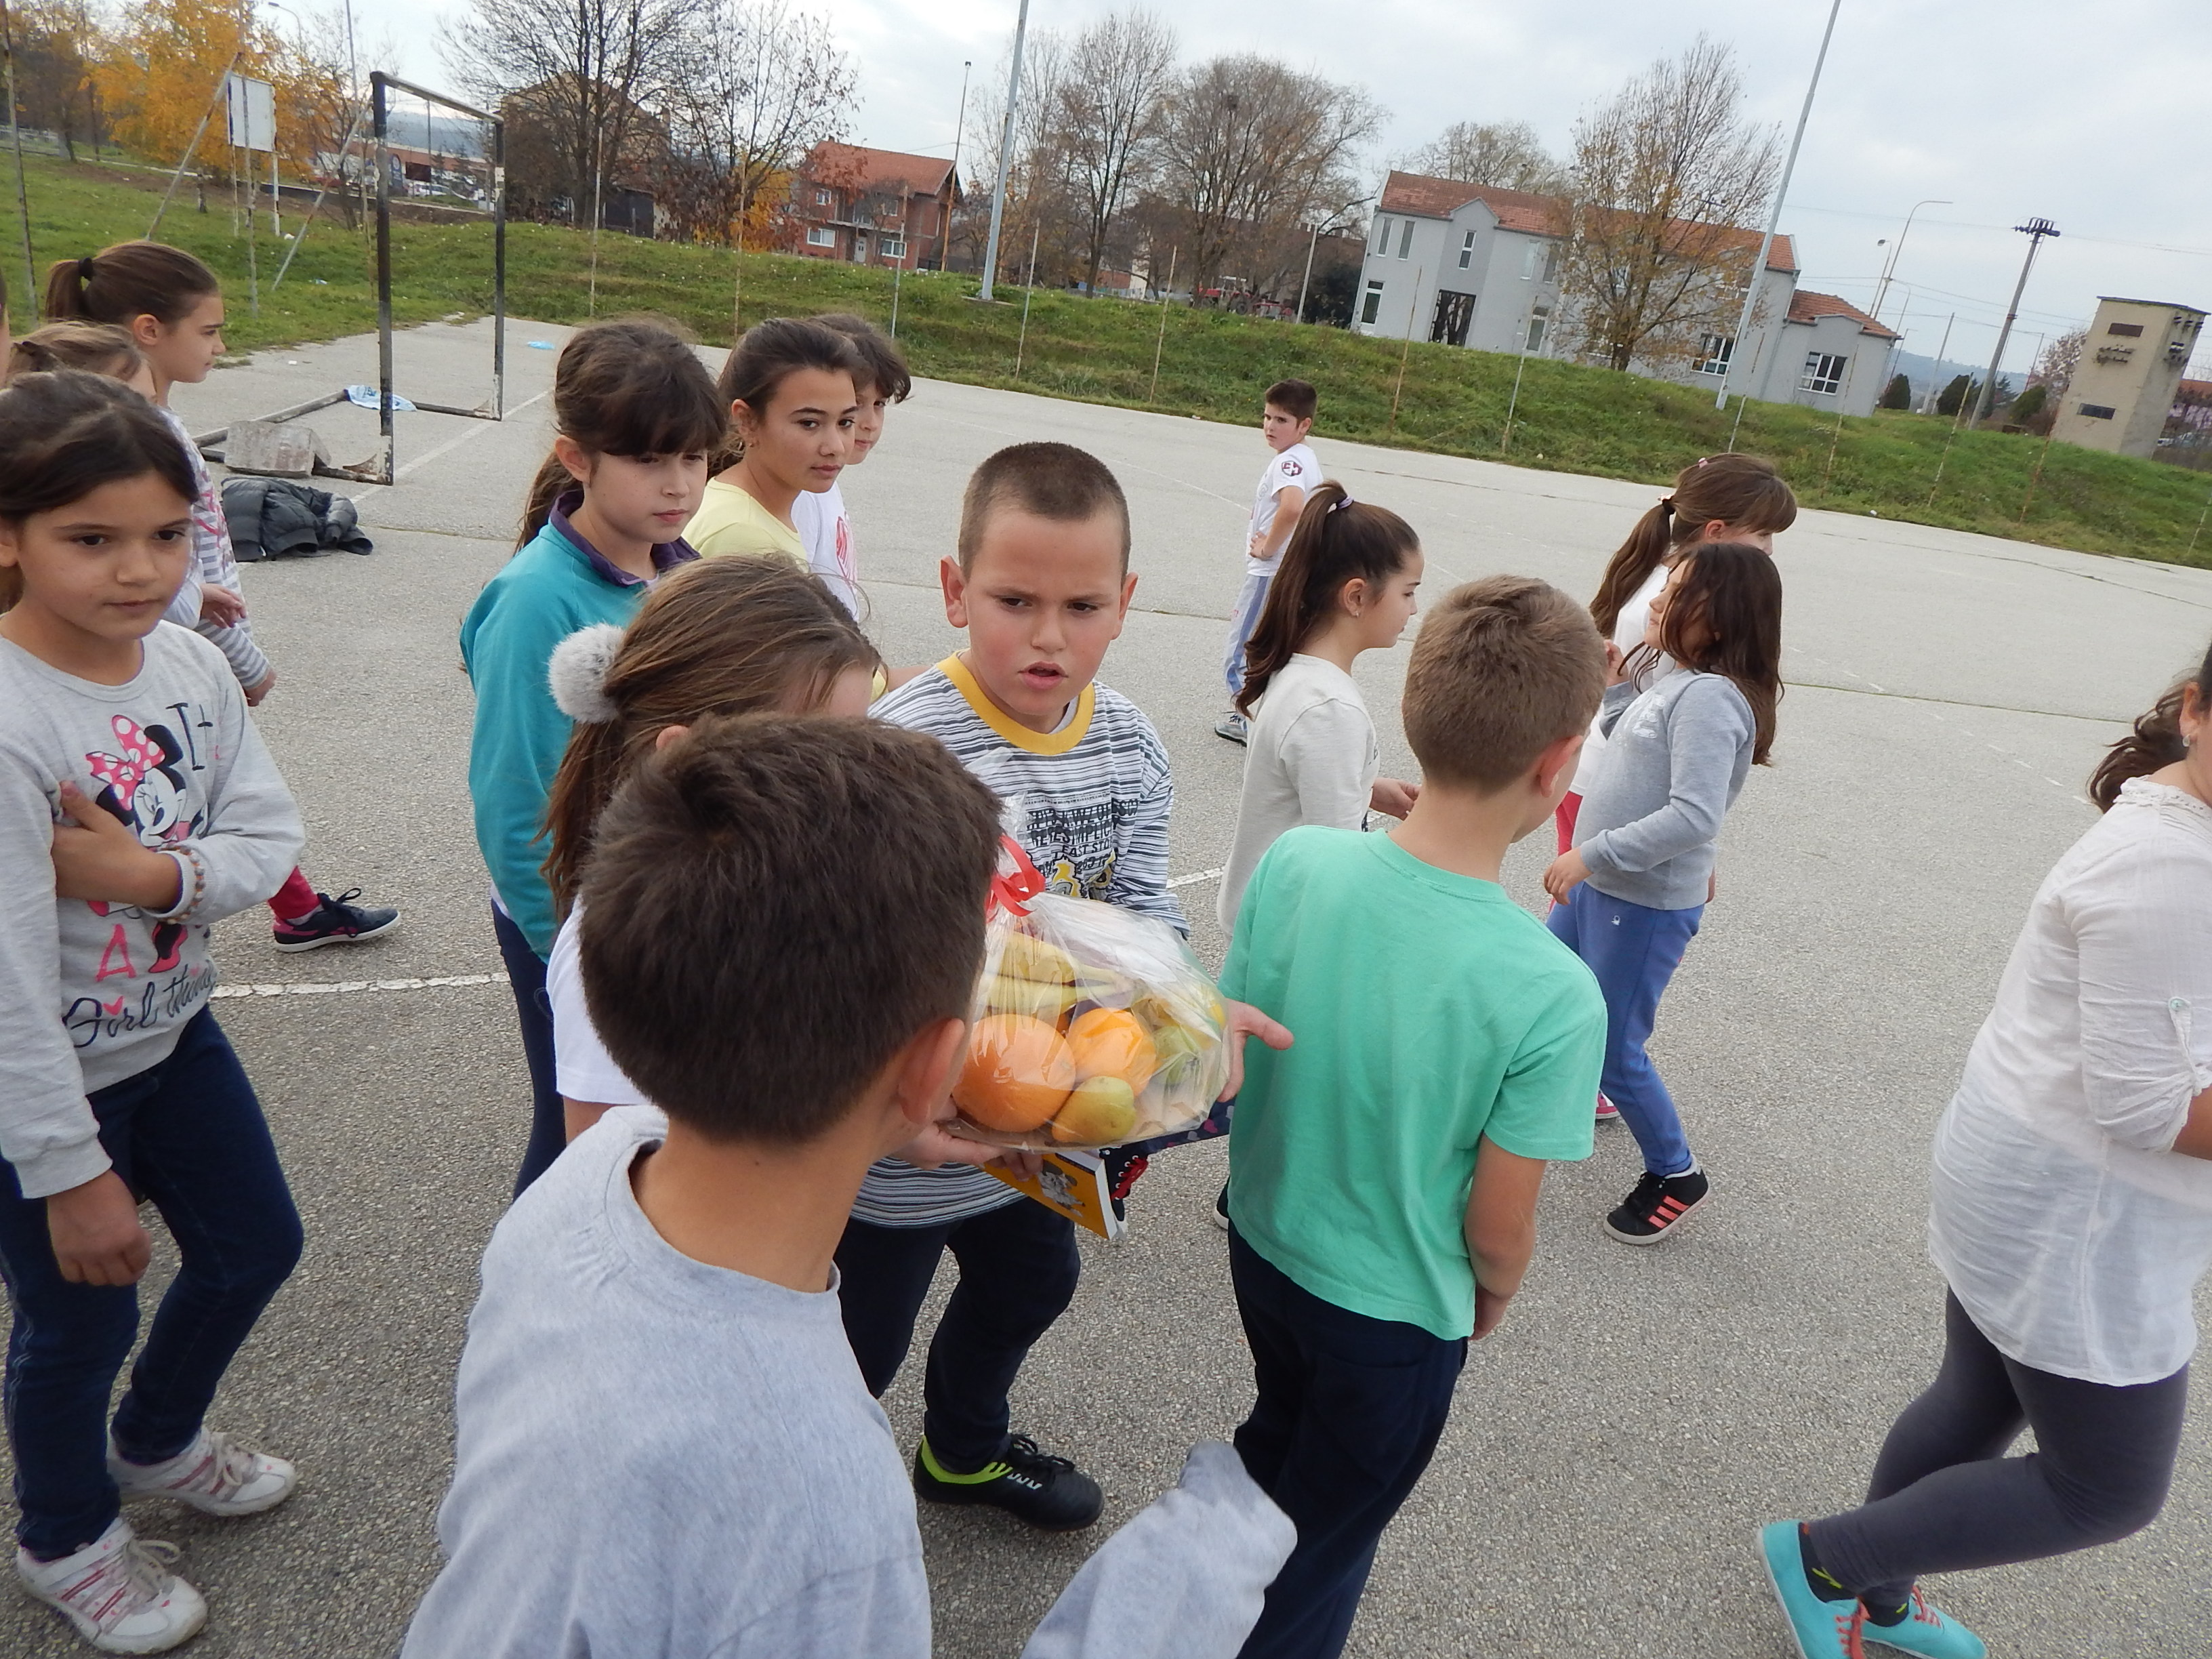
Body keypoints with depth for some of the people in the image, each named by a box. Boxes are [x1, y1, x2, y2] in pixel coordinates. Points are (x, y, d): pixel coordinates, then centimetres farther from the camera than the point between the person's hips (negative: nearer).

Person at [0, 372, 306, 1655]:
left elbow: (272, 840, -6)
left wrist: (153, 873, -27)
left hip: (175, 1032, 7)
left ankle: (156, 1440, 52)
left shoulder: (194, 664, -9)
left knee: (256, 1246, 21)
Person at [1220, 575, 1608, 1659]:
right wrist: (1496, 1293, 4)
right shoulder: (1553, 996, -31)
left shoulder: (1291, 863, -21)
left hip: (1262, 1242, 5)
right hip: (1396, 1312, -5)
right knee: (1325, 1543, 25)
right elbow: (1498, 1224, -19)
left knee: (1278, 1436, 35)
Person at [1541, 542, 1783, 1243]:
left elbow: (1694, 816, -32)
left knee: (1614, 1051, 3)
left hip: (1646, 907, -9)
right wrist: (1618, 686, 2)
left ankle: (1676, 1177, 26)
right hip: (1599, 886, 9)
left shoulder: (1709, 698, -24)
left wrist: (1591, 854, -28)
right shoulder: (1674, 679, 4)